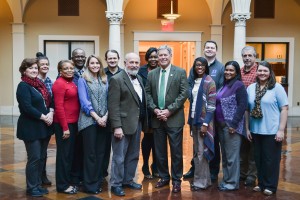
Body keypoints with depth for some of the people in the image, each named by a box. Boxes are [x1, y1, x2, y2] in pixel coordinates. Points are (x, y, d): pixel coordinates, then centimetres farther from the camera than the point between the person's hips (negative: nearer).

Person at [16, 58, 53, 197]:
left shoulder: (40, 84, 13)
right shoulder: (23, 86, -11)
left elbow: (49, 101, 11)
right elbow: (27, 107, -20)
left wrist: (51, 113, -8)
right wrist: (43, 117, -16)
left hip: (43, 126, 8)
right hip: (31, 127, -7)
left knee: (42, 157, 12)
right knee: (34, 158, -1)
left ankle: (37, 184, 24)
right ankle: (31, 188, 12)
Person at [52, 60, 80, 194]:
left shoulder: (72, 82, 12)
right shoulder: (59, 83, -13)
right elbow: (59, 107, -18)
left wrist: (73, 124, 10)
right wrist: (65, 127, -19)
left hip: (73, 122, 9)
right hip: (64, 124, -9)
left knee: (70, 153, 16)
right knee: (63, 154, 1)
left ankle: (67, 181, 28)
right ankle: (62, 185, 12)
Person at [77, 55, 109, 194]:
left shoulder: (105, 81, 12)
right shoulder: (82, 80, 0)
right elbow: (84, 102, -8)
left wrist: (105, 117, -9)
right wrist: (97, 117, -14)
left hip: (104, 120, 4)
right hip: (89, 120, -4)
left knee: (100, 152, 8)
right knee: (90, 153, 0)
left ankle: (98, 183, 18)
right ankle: (89, 185, 10)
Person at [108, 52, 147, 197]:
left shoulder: (139, 78, 11)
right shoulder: (117, 79, -12)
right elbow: (113, 106, -17)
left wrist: (143, 121, 8)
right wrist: (117, 126, -21)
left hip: (137, 123, 8)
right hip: (123, 124, -8)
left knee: (133, 155, 17)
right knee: (119, 157, 2)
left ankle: (128, 180, 31)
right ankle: (116, 184, 15)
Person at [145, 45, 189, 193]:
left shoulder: (180, 72, -1)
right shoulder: (151, 74, 9)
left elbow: (184, 93, -8)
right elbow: (148, 94, 7)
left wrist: (169, 110, -15)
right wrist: (155, 110, -9)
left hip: (174, 118, -3)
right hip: (157, 118, 4)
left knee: (176, 151, 2)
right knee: (159, 151, 10)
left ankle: (176, 180, 15)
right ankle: (164, 177, 25)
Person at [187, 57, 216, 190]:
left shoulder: (209, 81, -9)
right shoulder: (194, 81, 11)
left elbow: (211, 105, -14)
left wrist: (205, 123, -18)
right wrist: (190, 119, 7)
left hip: (203, 120, -7)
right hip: (194, 119, 7)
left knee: (201, 152, -2)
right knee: (196, 152, 11)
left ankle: (201, 182, 8)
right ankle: (205, 180, 21)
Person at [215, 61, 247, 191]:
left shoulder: (239, 85, -9)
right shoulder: (224, 85, 13)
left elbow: (242, 106, -15)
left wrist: (233, 124, -18)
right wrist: (217, 122, 10)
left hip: (231, 126, -7)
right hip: (220, 125, 8)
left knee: (232, 156, 1)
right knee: (224, 155, 14)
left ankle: (232, 183, 12)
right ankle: (226, 180, 25)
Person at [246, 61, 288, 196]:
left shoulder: (277, 87, -5)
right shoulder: (250, 88, 6)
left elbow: (284, 109, -8)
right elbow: (246, 110, 10)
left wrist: (281, 130, -12)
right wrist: (247, 128, 7)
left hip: (272, 131, -4)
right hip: (256, 131, 4)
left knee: (271, 159, 5)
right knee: (258, 159, 13)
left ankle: (270, 186, 18)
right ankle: (261, 183, 27)